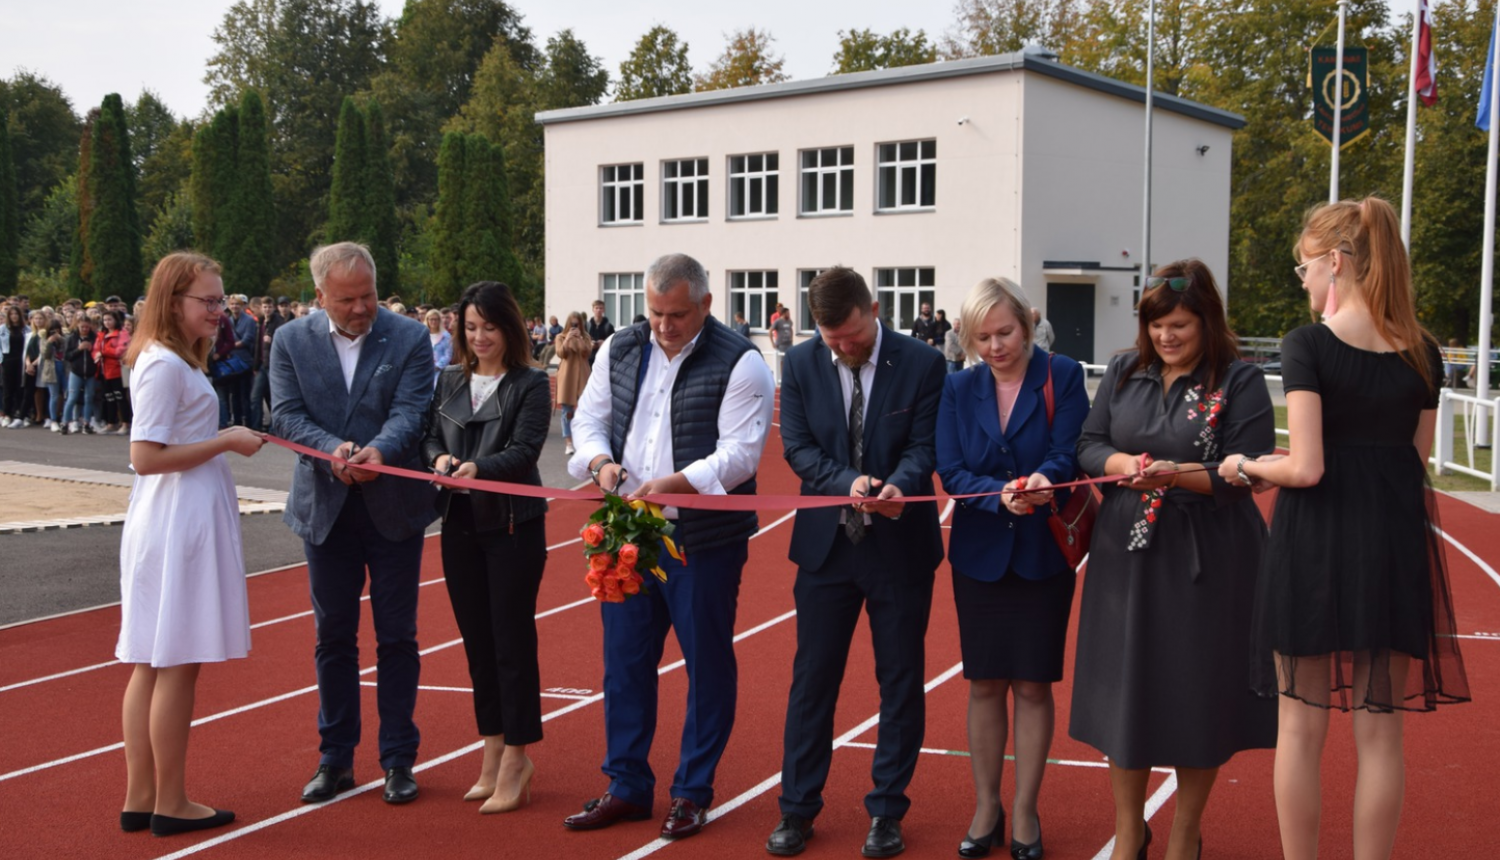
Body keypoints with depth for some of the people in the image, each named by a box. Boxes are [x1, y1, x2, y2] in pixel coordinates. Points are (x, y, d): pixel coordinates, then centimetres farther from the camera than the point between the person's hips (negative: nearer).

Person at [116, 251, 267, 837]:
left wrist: (224, 441, 9)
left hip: (171, 522, 10)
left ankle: (140, 797, 20)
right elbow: (145, 456, -21)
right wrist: (225, 442, -16)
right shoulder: (165, 365, -15)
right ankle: (169, 804, 8)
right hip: (178, 523, -10)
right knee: (177, 665, -2)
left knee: (151, 664, 12)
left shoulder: (174, 360, 15)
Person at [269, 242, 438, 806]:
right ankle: (335, 759, 22)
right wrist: (331, 449, -25)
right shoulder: (290, 341, 1)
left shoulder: (409, 338, -4)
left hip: (394, 507, -2)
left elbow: (410, 411, -12)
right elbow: (285, 414, -6)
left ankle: (399, 759, 17)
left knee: (397, 637, 6)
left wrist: (379, 450, -33)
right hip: (326, 509, 2)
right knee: (333, 637, 11)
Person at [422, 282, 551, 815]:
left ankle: (515, 760, 8)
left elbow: (525, 450, -12)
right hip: (460, 524, 5)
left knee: (512, 640, -1)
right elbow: (429, 434, 9)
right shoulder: (450, 380, 11)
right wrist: (439, 457, -13)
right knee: (476, 639, 11)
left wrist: (480, 467, -29)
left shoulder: (531, 385, -4)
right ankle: (493, 753, 23)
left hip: (513, 525, -5)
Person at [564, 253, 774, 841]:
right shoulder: (620, 351, 8)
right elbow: (589, 419, 12)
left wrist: (674, 483, -28)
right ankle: (627, 787, 25)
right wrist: (600, 461, -10)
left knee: (706, 664, 5)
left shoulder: (739, 363, -10)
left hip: (704, 539, -5)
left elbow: (739, 453, -16)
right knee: (624, 660, 11)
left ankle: (693, 792, 20)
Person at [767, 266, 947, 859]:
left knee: (900, 681, 7)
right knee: (812, 677, 8)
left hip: (900, 544, -1)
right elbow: (797, 446, -4)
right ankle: (797, 809, 20)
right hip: (826, 542, 2)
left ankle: (886, 812, 21)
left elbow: (923, 444, -9)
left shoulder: (921, 363, -7)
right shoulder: (801, 363, -1)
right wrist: (847, 483, -22)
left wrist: (899, 485, -31)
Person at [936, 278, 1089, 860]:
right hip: (979, 554, 2)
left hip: (1043, 554, -2)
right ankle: (986, 808, 23)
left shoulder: (1062, 376, -6)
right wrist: (1001, 495, -24)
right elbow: (950, 470, -6)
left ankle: (1025, 812, 20)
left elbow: (1068, 454, -15)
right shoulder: (959, 388, 2)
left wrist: (1043, 481, -37)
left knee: (1033, 686, 5)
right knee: (985, 685, 9)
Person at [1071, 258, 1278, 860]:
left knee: (1198, 692, 5)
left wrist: (1176, 473, -24)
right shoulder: (1123, 373, 8)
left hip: (1206, 561, -3)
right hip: (1126, 552, 4)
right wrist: (1124, 464, -14)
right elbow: (1088, 445, 6)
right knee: (1124, 686, 8)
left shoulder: (1239, 382, -5)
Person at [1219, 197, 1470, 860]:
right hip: (1394, 540, 4)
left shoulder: (1309, 345, -11)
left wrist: (1248, 466, 0)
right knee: (1380, 729, 11)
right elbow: (1415, 459, 7)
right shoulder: (1422, 352, 3)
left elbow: (1306, 468, -17)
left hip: (1316, 539, -4)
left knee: (1301, 725, 8)